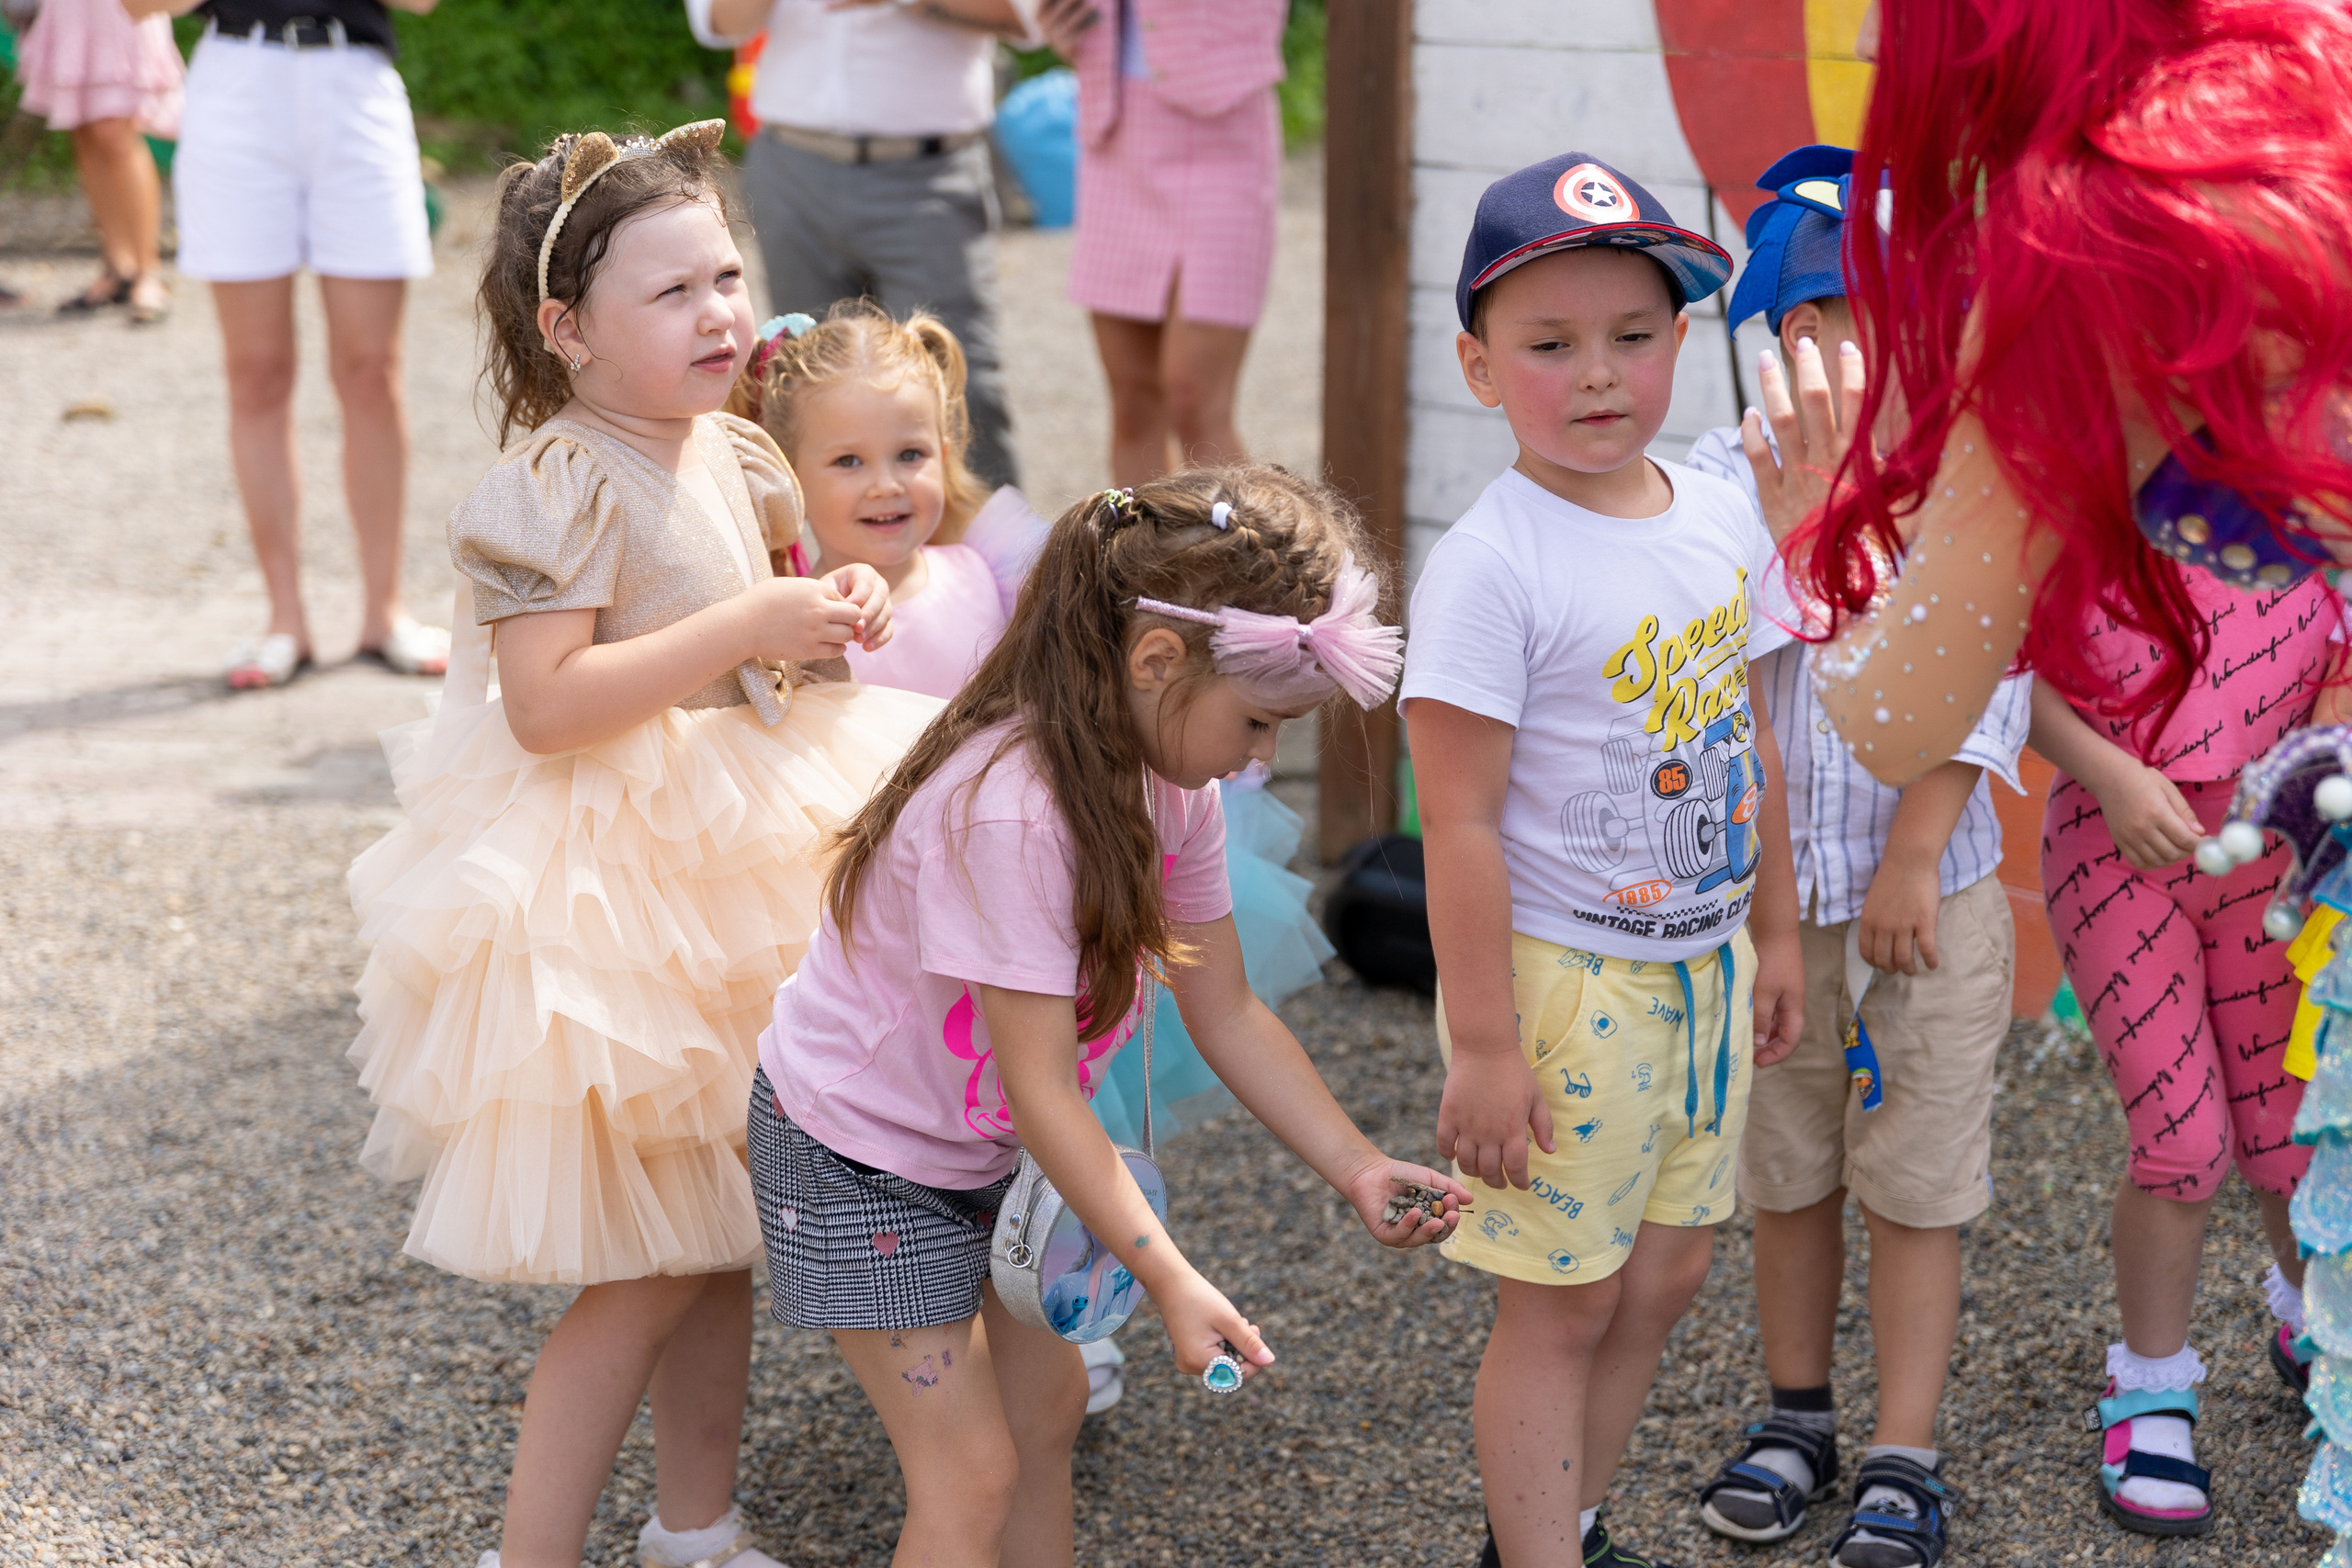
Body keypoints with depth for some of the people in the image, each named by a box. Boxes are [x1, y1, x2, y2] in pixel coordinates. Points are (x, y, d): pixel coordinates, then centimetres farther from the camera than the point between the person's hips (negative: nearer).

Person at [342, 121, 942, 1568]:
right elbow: (544, 702, -28)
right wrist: (742, 628, -26)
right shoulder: (557, 486, -19)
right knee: (651, 1271, -4)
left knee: (720, 1233, 18)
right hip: (611, 895, -8)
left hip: (730, 877, 8)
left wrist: (838, 614, 0)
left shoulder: (732, 454, 6)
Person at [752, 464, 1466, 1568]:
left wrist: (1356, 1169, -9)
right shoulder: (1010, 812, -35)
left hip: (982, 1147, 9)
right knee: (971, 1472, -7)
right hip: (856, 1148, -9)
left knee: (1045, 1406, 14)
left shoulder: (1168, 783, -8)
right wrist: (1169, 1280, -33)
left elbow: (1227, 1013, 0)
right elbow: (1040, 1085, -32)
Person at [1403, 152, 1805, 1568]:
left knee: (1667, 1271, 16)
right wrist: (1482, 1045, -19)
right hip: (1562, 975, -7)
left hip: (1702, 965, 7)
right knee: (1561, 1301, 3)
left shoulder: (1719, 518, 2)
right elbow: (1460, 823, -19)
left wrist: (1775, 930, 18)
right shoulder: (1492, 565, -19)